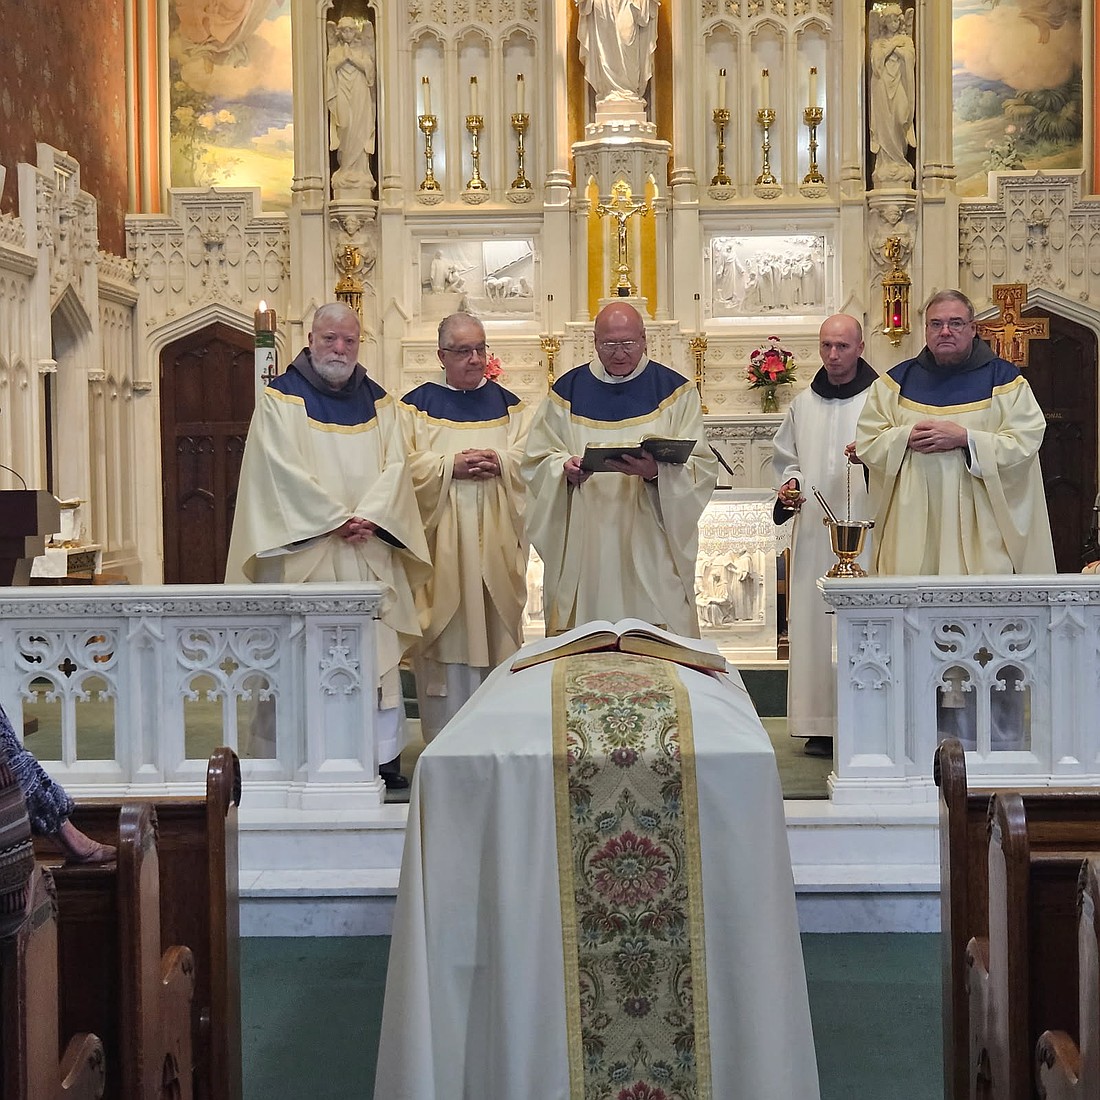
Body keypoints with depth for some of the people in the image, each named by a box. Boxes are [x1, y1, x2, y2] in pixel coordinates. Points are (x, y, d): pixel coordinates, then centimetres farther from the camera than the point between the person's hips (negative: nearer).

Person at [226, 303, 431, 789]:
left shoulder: (378, 401, 14)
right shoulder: (281, 398, 1)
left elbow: (394, 464, 6)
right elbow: (283, 470, -9)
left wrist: (371, 517, -11)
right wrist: (338, 520, -13)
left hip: (369, 551, 4)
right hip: (307, 547, -4)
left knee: (378, 650, 2)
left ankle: (384, 756, 7)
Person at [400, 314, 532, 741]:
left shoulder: (508, 405, 13)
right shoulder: (416, 406, 5)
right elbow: (405, 466, -4)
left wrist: (499, 463, -14)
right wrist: (451, 466, -16)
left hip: (495, 542, 3)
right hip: (441, 543, -2)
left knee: (495, 627, 3)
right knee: (448, 636, -4)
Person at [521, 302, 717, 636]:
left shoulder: (675, 391, 5)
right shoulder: (567, 391, 10)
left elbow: (701, 467, -2)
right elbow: (537, 460, 8)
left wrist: (656, 472, -21)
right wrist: (564, 468, -13)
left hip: (651, 549, -1)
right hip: (583, 550, 1)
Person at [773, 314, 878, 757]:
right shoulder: (803, 404, 16)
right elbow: (785, 458, 22)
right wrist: (789, 484, 2)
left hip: (865, 528, -4)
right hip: (814, 532, 4)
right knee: (815, 620, 0)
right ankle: (822, 724, 4)